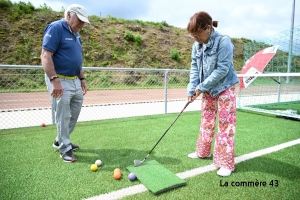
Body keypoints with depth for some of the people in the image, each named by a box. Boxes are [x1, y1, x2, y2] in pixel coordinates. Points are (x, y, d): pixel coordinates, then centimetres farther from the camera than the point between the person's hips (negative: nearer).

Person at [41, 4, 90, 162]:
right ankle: (65, 148, 17)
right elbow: (45, 56, -20)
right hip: (60, 81, -9)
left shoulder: (76, 34, 15)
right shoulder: (55, 28, -12)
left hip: (75, 81, 9)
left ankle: (60, 141, 33)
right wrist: (54, 80, -26)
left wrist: (82, 79, 17)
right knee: (63, 117, 1)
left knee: (74, 115, 15)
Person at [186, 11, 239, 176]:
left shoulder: (223, 42, -20)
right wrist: (192, 89, -11)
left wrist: (202, 87, -21)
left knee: (225, 124, -2)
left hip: (224, 89, -6)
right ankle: (203, 152, 33)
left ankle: (226, 163, 7)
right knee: (206, 121, 16)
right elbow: (194, 68, 0)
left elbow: (222, 69, -25)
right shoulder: (197, 46, 0)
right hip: (207, 90, 7)